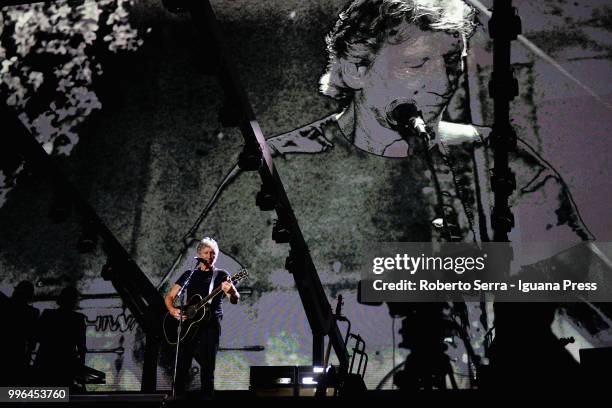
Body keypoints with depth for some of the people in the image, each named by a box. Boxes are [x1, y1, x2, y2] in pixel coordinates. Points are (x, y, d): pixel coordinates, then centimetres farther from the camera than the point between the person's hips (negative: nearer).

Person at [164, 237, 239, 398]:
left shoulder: (221, 275, 8)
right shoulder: (189, 274, 15)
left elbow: (235, 300, -5)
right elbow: (169, 296, 15)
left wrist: (231, 292, -29)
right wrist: (172, 310, -6)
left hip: (210, 324, -2)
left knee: (207, 367, -6)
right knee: (182, 366, -2)